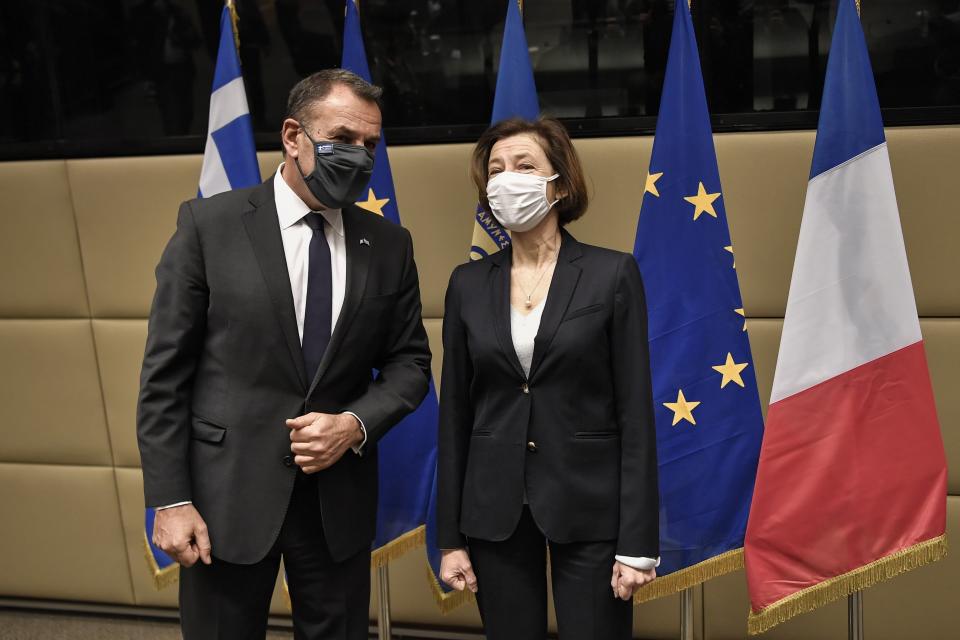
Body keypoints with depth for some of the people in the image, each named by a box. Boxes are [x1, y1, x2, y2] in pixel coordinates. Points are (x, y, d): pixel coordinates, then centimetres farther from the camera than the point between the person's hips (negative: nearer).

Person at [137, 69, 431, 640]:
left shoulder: (390, 245, 3)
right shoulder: (209, 224, -6)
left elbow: (410, 363, 8)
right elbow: (165, 373, -5)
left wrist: (356, 424, -11)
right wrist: (170, 499, -9)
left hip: (340, 497, 3)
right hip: (227, 491, -2)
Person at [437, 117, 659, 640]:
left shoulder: (613, 274, -4)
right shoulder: (468, 283, 4)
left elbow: (635, 411, -6)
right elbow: (455, 411, 6)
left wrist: (638, 542, -9)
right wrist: (451, 535, 5)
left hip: (588, 506, -2)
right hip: (494, 508, 3)